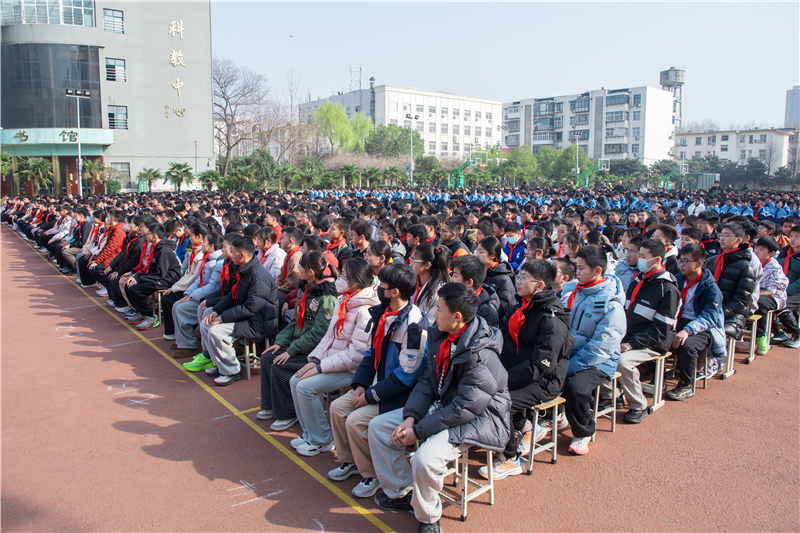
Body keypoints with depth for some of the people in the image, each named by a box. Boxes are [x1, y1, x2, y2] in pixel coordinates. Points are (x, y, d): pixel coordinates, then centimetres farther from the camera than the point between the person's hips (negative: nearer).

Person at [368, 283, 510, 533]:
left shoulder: (481, 355, -27)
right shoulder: (440, 335, -2)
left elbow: (465, 408, -27)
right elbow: (427, 380, 4)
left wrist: (418, 431, -22)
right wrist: (410, 417, -11)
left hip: (478, 416, -9)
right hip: (441, 405, 9)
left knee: (425, 458, -32)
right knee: (378, 426, 2)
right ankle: (402, 493, 15)